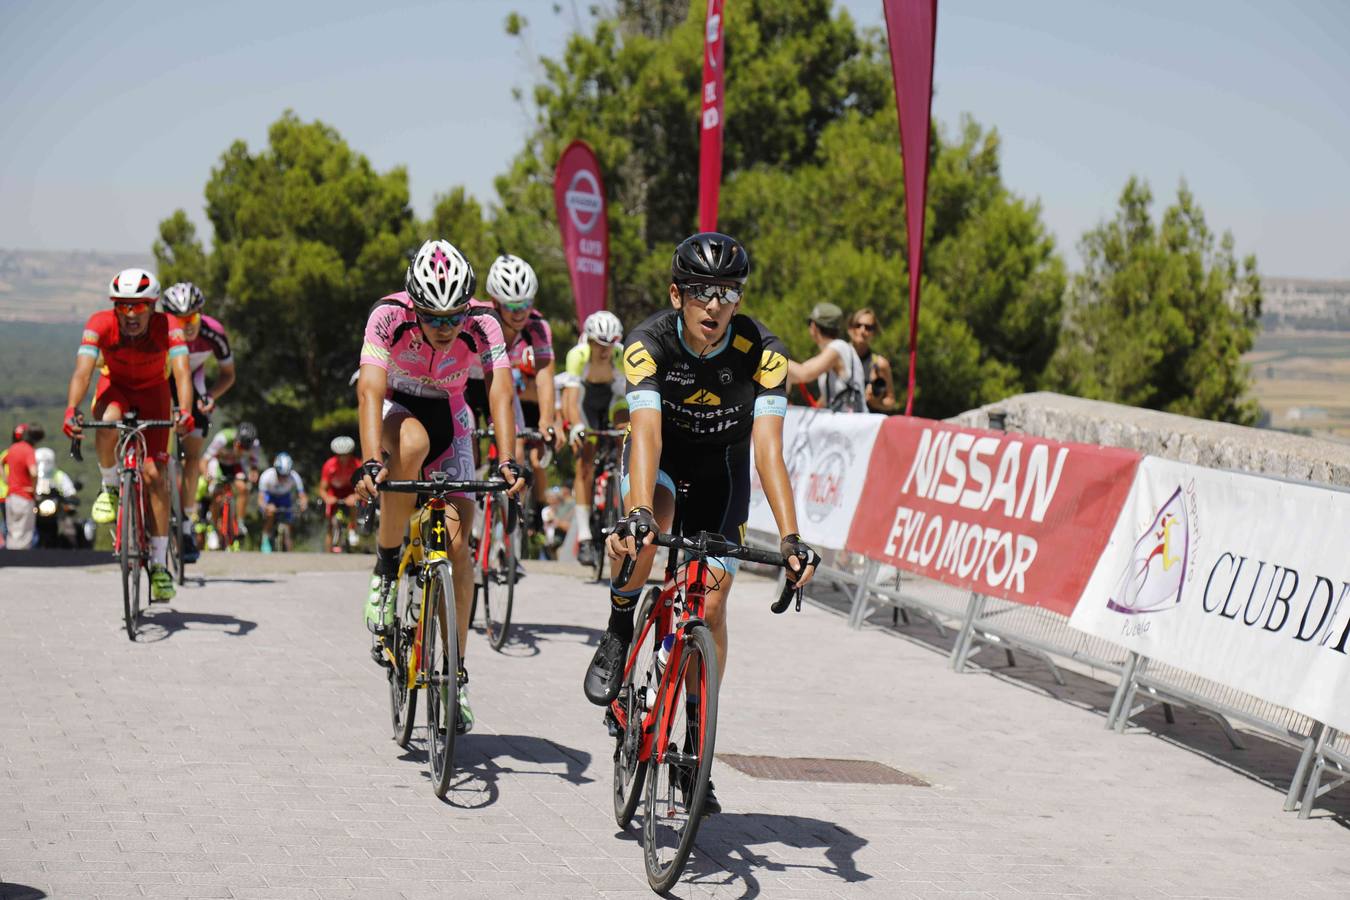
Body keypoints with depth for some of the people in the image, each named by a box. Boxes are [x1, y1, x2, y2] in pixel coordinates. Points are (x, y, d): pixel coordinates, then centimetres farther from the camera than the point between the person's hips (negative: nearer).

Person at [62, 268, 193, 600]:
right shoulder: (100, 324, -30)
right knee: (108, 425, -37)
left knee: (153, 473, -12)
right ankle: (109, 486, -6)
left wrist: (185, 412, -62)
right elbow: (82, 370, -40)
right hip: (115, 386, 0)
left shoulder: (167, 327, -31)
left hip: (153, 391, 0)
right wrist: (71, 412, -57)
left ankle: (159, 563, -3)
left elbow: (182, 371, -43)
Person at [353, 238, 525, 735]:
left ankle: (455, 674, -2)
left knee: (457, 540, -13)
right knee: (413, 443, -39)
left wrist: (507, 463, -49)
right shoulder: (388, 317, -29)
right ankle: (386, 566, -20)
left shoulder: (482, 326, -25)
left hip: (449, 418, 1)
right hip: (397, 409, -1)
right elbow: (370, 391, -37)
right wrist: (371, 463, -51)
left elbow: (501, 395, -33)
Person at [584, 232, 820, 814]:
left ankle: (696, 748, 6)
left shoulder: (762, 352, -29)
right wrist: (639, 515, -57)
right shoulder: (649, 343, -30)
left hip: (721, 465, 1)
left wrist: (790, 538, -47)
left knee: (710, 605, -7)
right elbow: (646, 431, -41)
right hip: (661, 453, -1)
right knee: (649, 528, -36)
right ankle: (618, 635, -9)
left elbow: (768, 449, -35)